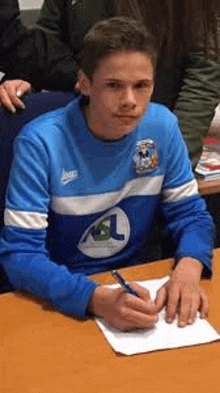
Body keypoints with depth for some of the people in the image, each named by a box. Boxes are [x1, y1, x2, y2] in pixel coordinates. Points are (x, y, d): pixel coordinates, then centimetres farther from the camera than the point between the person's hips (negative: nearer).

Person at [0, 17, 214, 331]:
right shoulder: (41, 142, -19)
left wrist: (188, 267, -21)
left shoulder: (162, 126, -6)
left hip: (135, 284, 4)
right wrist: (99, 299, -36)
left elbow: (190, 212, 1)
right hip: (60, 300, -3)